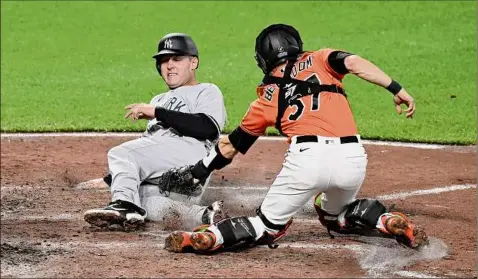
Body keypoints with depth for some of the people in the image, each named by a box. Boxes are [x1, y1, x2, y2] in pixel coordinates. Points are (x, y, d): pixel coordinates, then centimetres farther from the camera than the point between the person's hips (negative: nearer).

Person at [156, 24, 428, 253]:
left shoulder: (267, 97, 23)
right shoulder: (318, 60, 23)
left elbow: (230, 147, 29)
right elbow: (354, 62, 2)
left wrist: (195, 173, 41)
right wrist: (396, 89, -2)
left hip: (307, 157, -2)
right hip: (353, 157, 2)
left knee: (269, 226, 12)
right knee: (335, 215, 33)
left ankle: (206, 238, -9)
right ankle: (391, 222, 10)